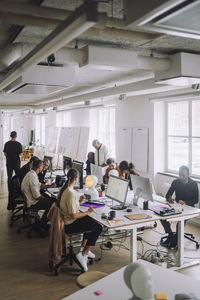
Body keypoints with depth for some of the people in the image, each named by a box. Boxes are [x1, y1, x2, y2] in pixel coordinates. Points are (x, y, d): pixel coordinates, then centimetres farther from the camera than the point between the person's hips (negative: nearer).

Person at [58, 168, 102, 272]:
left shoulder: (62, 189, 1)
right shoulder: (71, 193, -28)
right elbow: (73, 215, -27)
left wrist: (78, 201, 9)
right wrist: (88, 212, -15)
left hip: (65, 220, 10)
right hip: (70, 225, -10)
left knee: (90, 221, 27)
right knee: (98, 228, -1)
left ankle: (84, 248, 31)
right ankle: (83, 254, 2)